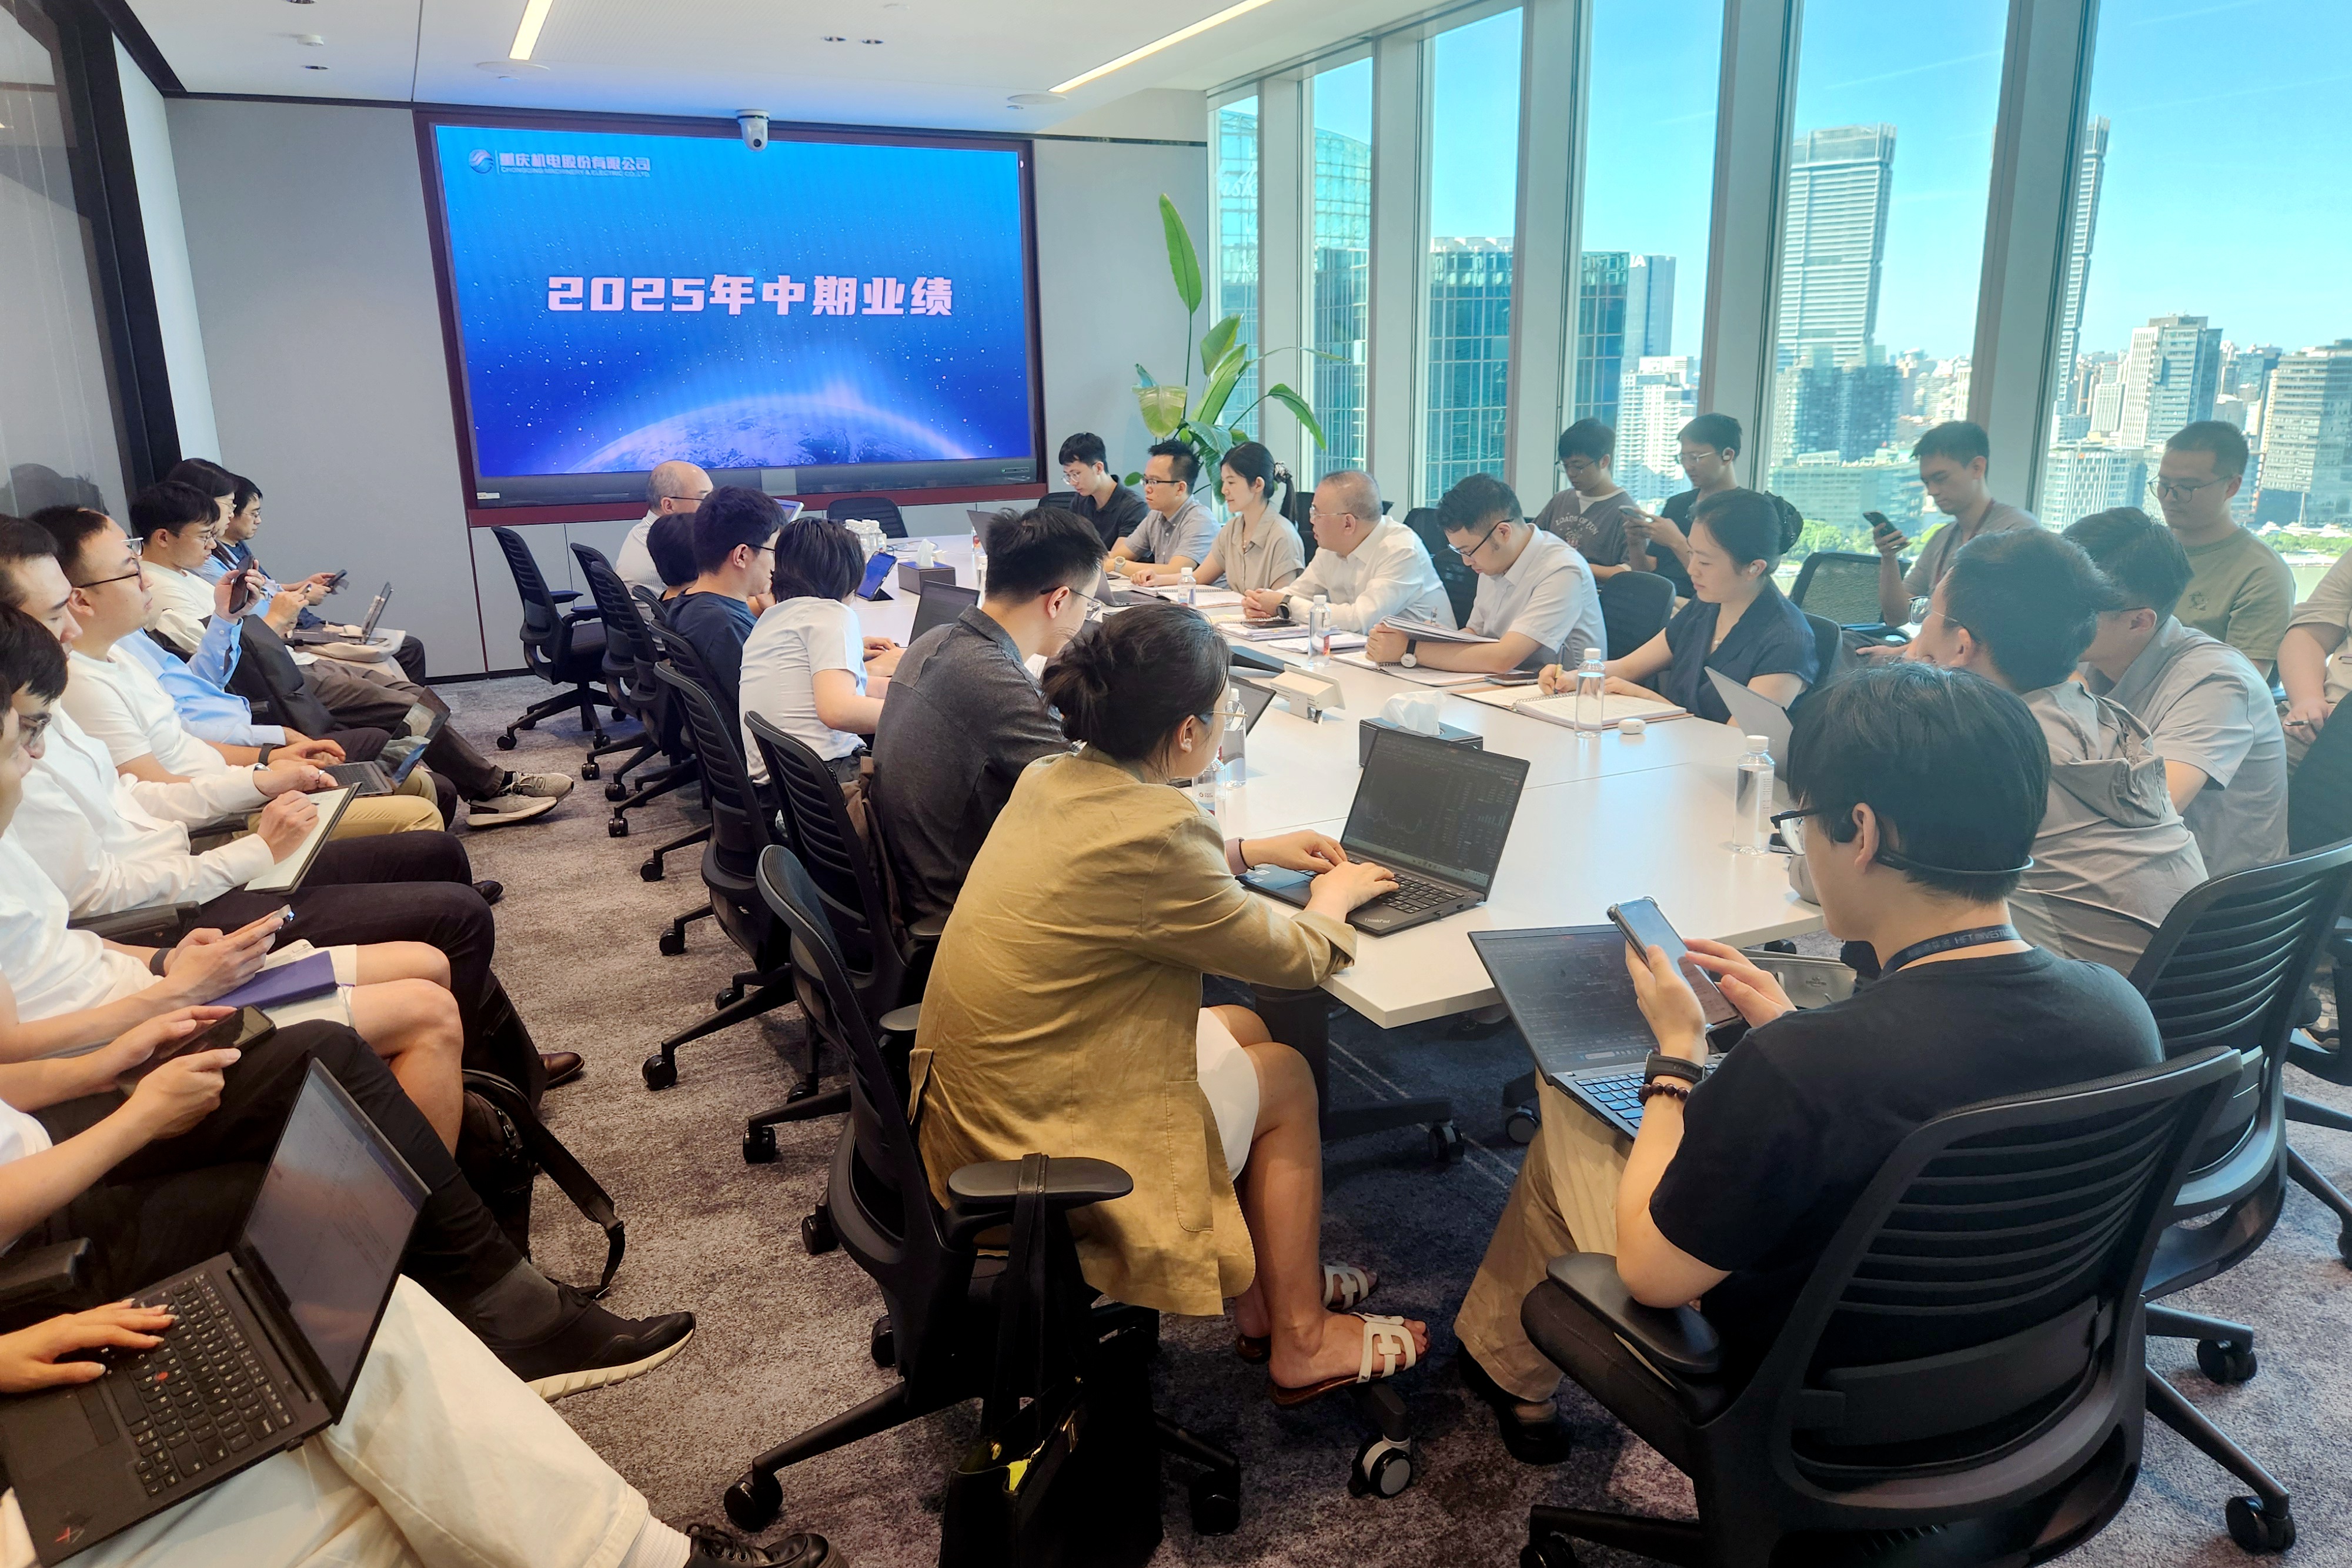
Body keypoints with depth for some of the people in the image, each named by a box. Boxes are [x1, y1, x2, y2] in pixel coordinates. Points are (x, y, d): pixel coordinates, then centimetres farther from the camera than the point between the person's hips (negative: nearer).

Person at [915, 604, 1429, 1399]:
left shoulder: (1051, 779, -1)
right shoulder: (1150, 834, -27)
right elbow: (1296, 957, -11)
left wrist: (1256, 850, 23)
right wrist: (1337, 893, 9)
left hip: (969, 1106, 9)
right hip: (1042, 1150, -8)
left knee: (1241, 1029, 20)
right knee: (1286, 1076, 11)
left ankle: (1265, 1290, 33)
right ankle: (1300, 1341, 28)